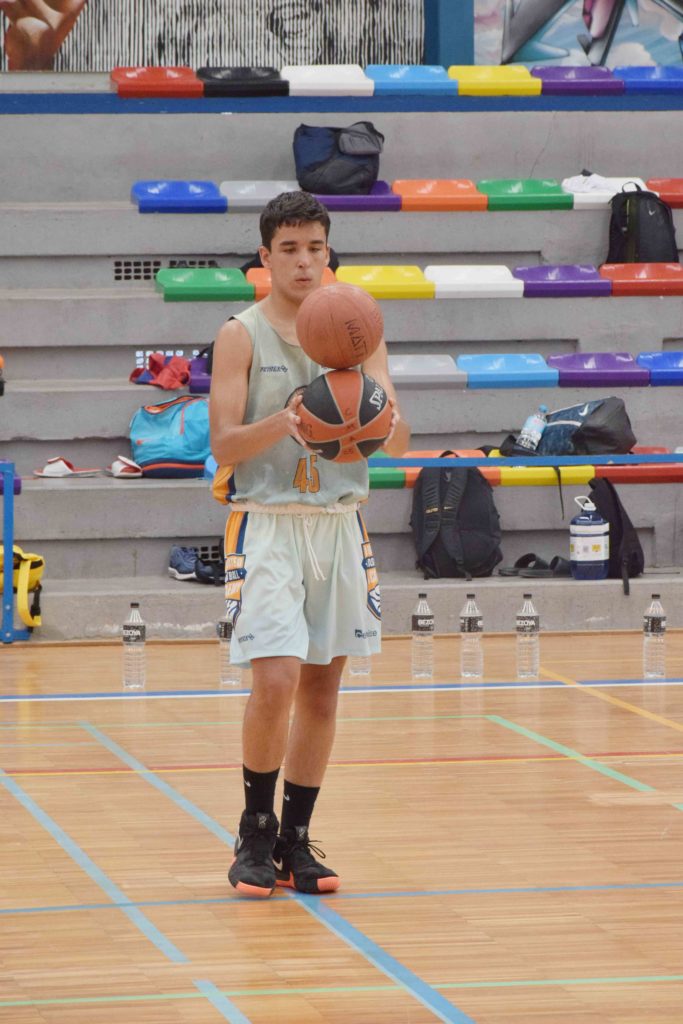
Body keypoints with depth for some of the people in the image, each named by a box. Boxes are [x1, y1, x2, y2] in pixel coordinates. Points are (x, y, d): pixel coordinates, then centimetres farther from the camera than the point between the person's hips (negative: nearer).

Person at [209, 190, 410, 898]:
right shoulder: (241, 336, -2)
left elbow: (399, 440, 1)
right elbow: (224, 445, -8)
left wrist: (380, 425, -22)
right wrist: (284, 422, -26)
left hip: (339, 522, 4)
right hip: (267, 522, -4)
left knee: (322, 686, 7)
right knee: (276, 680, -16)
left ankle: (294, 840, 16)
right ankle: (255, 833, 2)